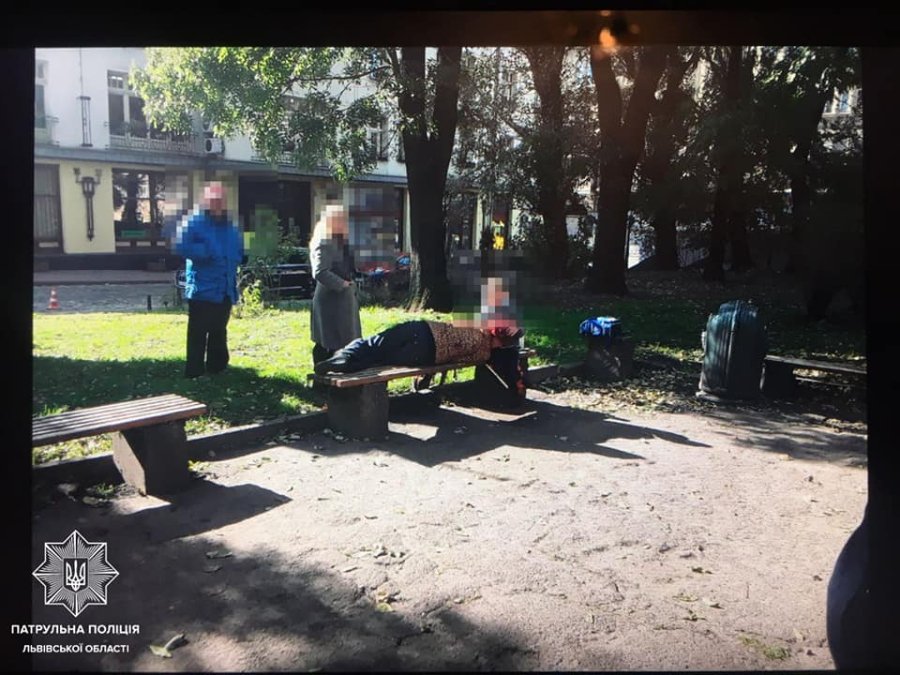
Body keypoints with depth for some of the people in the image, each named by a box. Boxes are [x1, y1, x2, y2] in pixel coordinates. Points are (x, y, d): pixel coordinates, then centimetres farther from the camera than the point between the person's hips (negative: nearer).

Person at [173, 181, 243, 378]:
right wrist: (208, 251, -20)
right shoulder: (194, 223, -6)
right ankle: (194, 373, 2)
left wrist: (232, 262, 2)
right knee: (198, 333, -4)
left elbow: (239, 252, 22)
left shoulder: (231, 226, 13)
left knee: (219, 333, 16)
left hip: (225, 290, 6)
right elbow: (181, 246, -18)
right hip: (202, 289, -6)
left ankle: (216, 368, 27)